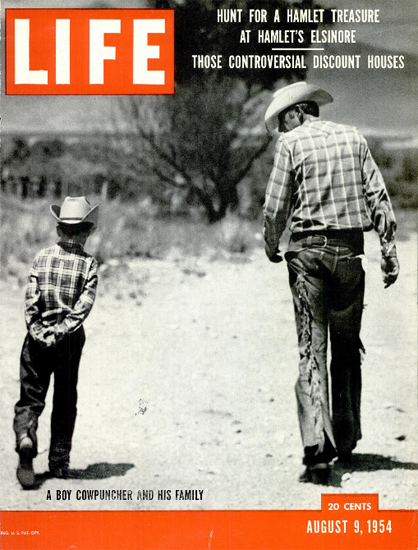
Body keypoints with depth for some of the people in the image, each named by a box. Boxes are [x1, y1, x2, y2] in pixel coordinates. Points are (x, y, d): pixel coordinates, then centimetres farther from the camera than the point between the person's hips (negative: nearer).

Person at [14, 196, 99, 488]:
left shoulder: (42, 257, -1)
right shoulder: (89, 264, -4)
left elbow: (31, 300, -9)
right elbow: (84, 306, -13)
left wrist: (39, 332, -9)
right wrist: (60, 332, -12)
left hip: (38, 338, 0)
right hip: (71, 341, 0)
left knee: (30, 397, 4)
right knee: (66, 400, 13)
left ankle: (26, 439, -23)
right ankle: (60, 460, 16)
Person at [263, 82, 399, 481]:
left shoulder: (291, 142, -1)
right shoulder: (352, 137, 10)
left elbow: (275, 208, -4)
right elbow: (378, 197, 4)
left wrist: (271, 247, 14)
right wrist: (389, 252, 5)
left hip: (310, 250, -3)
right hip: (351, 252, 3)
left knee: (312, 350, -3)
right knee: (347, 345, 17)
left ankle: (316, 447, -15)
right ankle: (346, 439, 23)